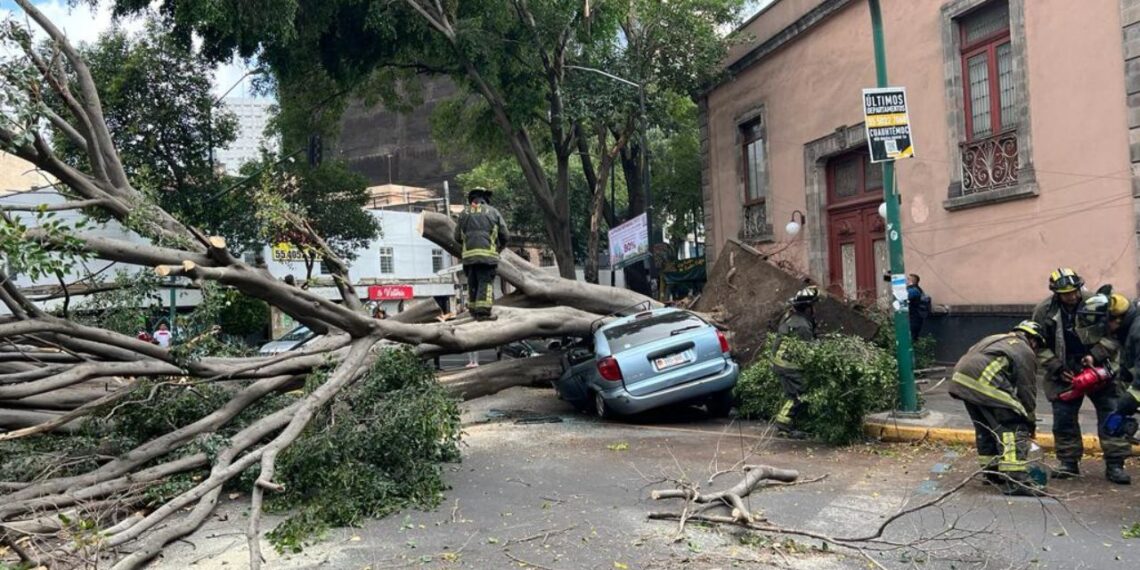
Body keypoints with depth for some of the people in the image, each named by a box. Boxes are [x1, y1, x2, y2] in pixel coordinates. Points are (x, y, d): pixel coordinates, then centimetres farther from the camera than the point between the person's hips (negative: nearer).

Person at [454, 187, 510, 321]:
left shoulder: (464, 213, 13)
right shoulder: (493, 212, 8)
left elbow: (457, 237, 15)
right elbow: (505, 235, 7)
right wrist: (499, 247, 25)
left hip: (469, 254, 3)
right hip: (488, 254, -3)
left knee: (472, 283, 12)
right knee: (486, 282, -4)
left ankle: (474, 310, 15)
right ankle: (483, 311, -13)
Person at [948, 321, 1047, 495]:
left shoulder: (996, 339, 33)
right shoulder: (1025, 352, 10)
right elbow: (1027, 391, 9)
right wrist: (1031, 422, 22)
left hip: (960, 379, 8)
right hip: (983, 382, -8)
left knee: (985, 427, 23)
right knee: (1014, 428, -2)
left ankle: (992, 473, 32)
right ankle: (1015, 479, -10)